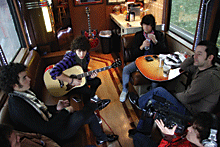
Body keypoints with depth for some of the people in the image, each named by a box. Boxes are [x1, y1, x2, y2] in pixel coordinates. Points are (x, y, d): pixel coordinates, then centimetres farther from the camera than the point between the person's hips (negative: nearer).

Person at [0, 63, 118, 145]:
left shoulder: (24, 92, -1)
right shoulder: (18, 107, -29)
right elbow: (46, 128, -28)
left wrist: (56, 108, -3)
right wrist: (66, 111, -20)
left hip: (53, 119, 8)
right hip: (53, 134, -8)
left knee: (90, 116, 7)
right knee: (81, 115, -23)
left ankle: (101, 138, 33)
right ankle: (95, 105, 11)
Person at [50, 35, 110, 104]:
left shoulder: (86, 56, -12)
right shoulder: (69, 59, -34)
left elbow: (84, 70, 2)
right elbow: (53, 72, -47)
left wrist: (90, 76, -20)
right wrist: (71, 81, -41)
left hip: (80, 77, 7)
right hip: (67, 83, -7)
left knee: (97, 81, 6)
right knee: (88, 91, -20)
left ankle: (92, 96, 35)